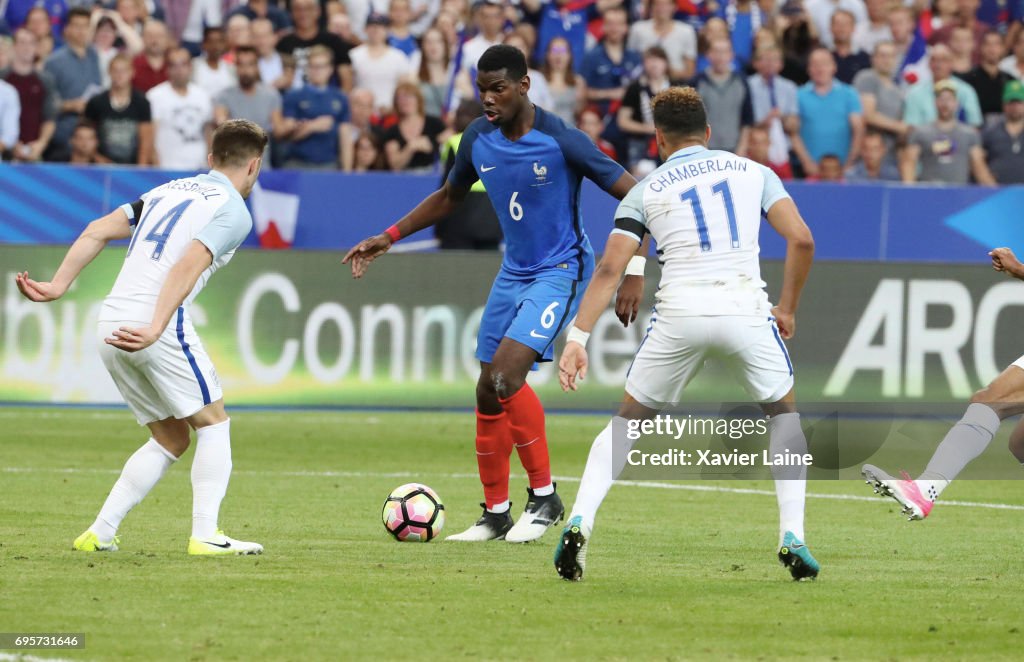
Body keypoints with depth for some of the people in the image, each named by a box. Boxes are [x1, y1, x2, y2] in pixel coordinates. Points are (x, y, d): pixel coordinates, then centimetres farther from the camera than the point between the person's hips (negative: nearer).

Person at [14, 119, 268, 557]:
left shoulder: (169, 191, 23)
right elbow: (188, 266, -16)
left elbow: (97, 231, 14)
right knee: (213, 422, 8)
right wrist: (155, 330, -25)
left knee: (171, 437, 16)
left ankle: (99, 534, 9)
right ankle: (205, 535, -2)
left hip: (111, 325, 7)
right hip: (156, 324, -7)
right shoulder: (234, 211, 0)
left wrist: (59, 284, 10)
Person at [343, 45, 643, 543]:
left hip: (560, 272, -7)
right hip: (513, 272, 7)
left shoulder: (561, 142, -20)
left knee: (506, 371, -25)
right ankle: (495, 515, 18)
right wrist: (389, 238, 12)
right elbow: (448, 198, 19)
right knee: (488, 392, 5)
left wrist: (634, 276, -18)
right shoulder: (478, 139, -2)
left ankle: (545, 497, -11)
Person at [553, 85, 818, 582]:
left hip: (679, 313, 0)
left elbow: (610, 269, 3)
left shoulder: (645, 191, 14)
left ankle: (579, 522, 0)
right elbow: (801, 240, 5)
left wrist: (577, 338, 0)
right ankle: (792, 538, 9)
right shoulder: (752, 172, 16)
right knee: (783, 410, 23)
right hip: (745, 308, 0)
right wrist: (787, 309, 17)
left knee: (629, 419, 18)